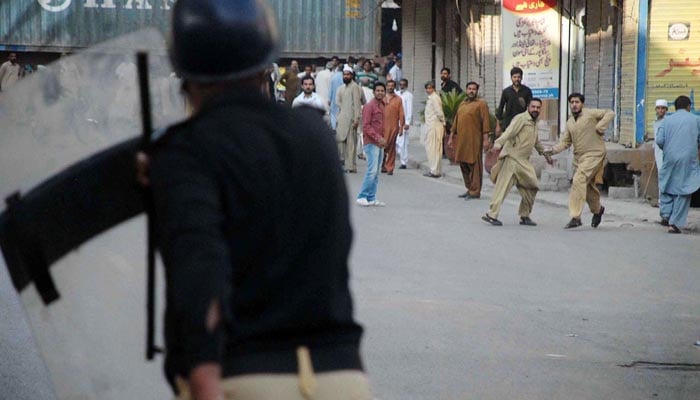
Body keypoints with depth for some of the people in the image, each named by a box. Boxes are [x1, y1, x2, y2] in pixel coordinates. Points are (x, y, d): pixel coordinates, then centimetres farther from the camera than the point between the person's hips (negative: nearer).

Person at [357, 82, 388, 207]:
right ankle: (362, 197, -9)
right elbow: (366, 126, -15)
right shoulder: (369, 106, -10)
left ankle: (371, 198, 11)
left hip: (380, 143, 8)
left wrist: (383, 139, 12)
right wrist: (378, 138, -21)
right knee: (372, 171, -14)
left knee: (376, 172, 8)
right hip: (371, 143, -8)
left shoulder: (383, 106, 15)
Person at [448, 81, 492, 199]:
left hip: (474, 141, -7)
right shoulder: (462, 104, 19)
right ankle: (469, 189, 19)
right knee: (464, 165, 9)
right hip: (461, 140, 7)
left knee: (474, 165, -5)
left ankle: (475, 192, -2)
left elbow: (485, 122, -8)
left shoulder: (481, 104, -2)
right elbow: (456, 121, 21)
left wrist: (485, 139, -15)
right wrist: (451, 137, 18)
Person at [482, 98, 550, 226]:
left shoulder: (534, 123, 20)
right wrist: (498, 144, -39)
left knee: (531, 188, 6)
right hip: (512, 158, -9)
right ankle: (492, 215, -15)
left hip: (524, 161, 9)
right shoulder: (521, 119, -7)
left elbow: (536, 142, 36)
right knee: (503, 186, -13)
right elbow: (509, 132, -23)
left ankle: (525, 216, 17)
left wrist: (546, 154, 44)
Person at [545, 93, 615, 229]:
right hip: (579, 157, 7)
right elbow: (565, 142, 12)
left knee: (579, 180, -22)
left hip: (594, 155, -7)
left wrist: (600, 127, -15)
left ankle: (575, 217, -23)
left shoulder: (590, 114, -5)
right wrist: (554, 150, -5)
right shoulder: (569, 123, 14)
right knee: (588, 187, 16)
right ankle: (597, 209, 44)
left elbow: (610, 113, -7)